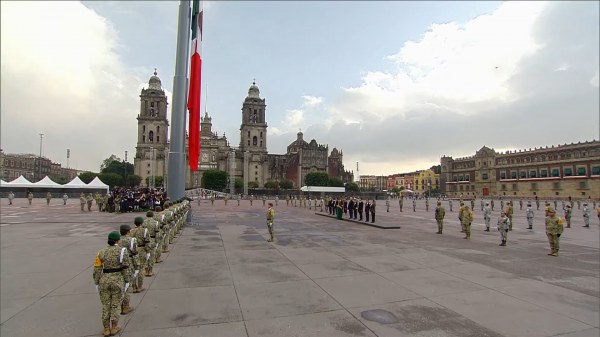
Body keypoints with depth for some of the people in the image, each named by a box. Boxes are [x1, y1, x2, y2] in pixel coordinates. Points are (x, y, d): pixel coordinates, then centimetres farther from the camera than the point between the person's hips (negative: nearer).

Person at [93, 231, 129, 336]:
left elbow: (97, 269, -3)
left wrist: (97, 283, 6)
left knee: (106, 305, 14)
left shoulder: (101, 252, -3)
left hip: (104, 280, 2)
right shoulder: (121, 251, -10)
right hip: (117, 280, -2)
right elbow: (125, 268, -8)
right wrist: (127, 282, 1)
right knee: (115, 305, 11)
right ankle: (114, 328, 20)